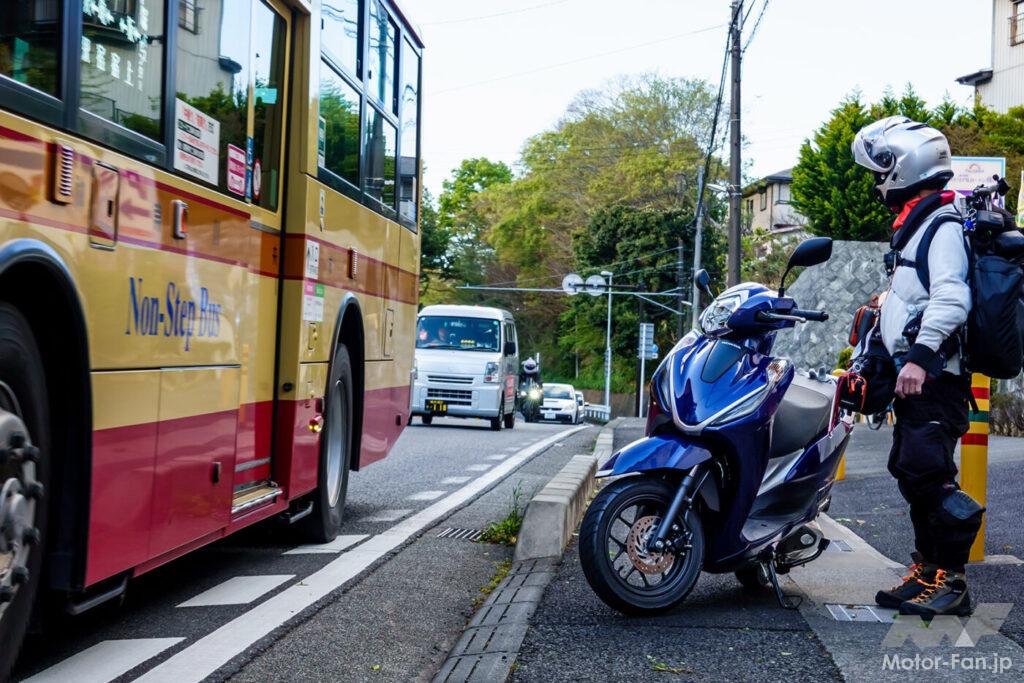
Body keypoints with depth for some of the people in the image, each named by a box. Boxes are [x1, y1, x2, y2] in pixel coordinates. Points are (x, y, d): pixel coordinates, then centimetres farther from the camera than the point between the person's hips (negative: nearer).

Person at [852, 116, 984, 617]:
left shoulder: (942, 226, -9)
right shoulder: (914, 227, 23)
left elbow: (951, 298, -23)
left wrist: (921, 357, -30)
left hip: (934, 379, -10)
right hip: (914, 379, 10)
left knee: (929, 473, -14)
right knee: (911, 475, 11)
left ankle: (952, 581, -7)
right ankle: (925, 571, 19)